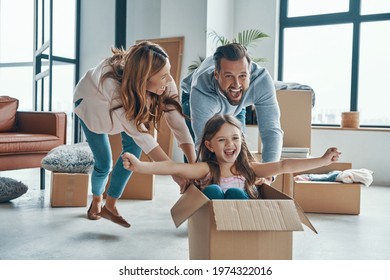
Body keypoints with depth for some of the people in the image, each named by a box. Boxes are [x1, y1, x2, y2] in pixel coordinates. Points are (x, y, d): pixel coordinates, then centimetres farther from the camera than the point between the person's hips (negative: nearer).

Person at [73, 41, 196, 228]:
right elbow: (139, 133, -44)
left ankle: (110, 205, 2)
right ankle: (96, 200, 30)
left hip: (127, 102, 4)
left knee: (133, 148, -16)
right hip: (91, 102, -4)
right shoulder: (112, 82, -46)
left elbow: (178, 122, -35)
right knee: (104, 162, -5)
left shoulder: (165, 84, -34)